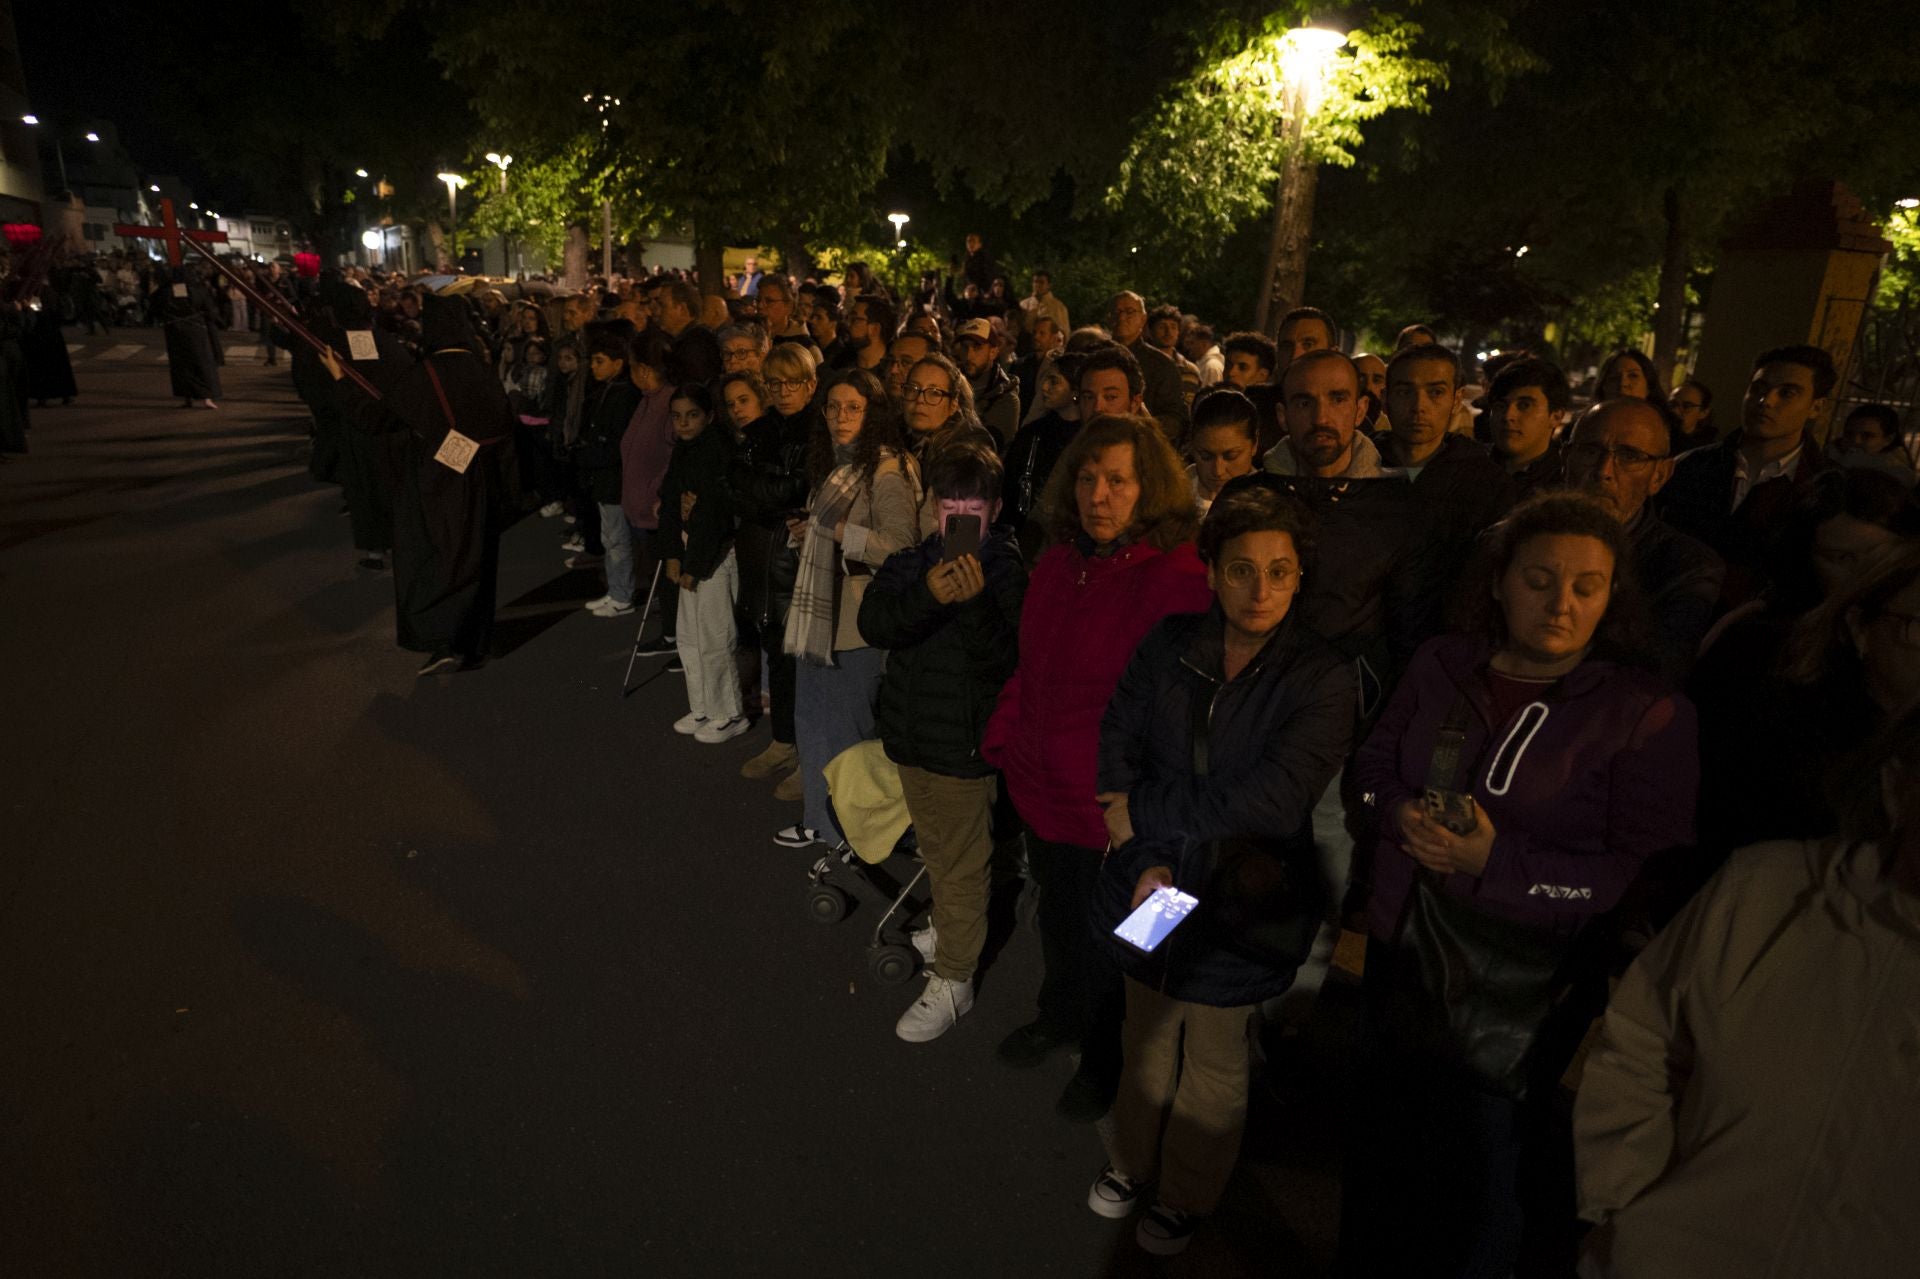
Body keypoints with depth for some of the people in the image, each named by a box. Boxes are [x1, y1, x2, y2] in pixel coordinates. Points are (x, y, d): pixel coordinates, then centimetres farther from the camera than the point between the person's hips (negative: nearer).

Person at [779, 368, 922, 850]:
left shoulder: (887, 470, -15)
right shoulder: (833, 466, 12)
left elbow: (902, 547, -22)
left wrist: (842, 533, -23)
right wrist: (809, 533, 9)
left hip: (859, 624, -9)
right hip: (820, 615, 9)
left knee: (851, 727, 4)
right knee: (814, 719, 16)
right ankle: (821, 819, 32)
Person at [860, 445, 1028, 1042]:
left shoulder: (1007, 570, -15)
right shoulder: (911, 561, -1)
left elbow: (1005, 662, -23)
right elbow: (873, 624, -17)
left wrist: (975, 603, -38)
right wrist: (926, 596, -34)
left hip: (964, 742, -6)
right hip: (912, 731, 6)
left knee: (964, 863, 6)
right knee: (935, 848, 26)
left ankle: (953, 980, 22)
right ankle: (949, 930, 50)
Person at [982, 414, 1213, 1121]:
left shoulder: (1178, 580, -23)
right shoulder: (1060, 561, 2)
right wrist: (1001, 736, 7)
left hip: (1112, 812, -6)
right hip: (1041, 790, 7)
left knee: (1105, 941, 17)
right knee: (1058, 918, 28)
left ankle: (1106, 1062, 44)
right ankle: (1060, 1017, 56)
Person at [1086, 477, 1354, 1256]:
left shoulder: (1320, 681, -17)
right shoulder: (1167, 646, -6)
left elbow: (1271, 802, -25)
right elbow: (1116, 753, -7)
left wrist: (1145, 811, -18)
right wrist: (1153, 862, -17)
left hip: (1240, 913, -2)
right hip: (1148, 892, 3)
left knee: (1213, 1065, 18)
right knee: (1146, 1039, 23)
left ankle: (1187, 1196, 45)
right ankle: (1132, 1159, 51)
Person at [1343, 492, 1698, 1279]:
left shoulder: (1647, 715, -15)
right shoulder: (1443, 666, -2)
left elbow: (1650, 875, -18)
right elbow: (1376, 758, 9)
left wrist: (1498, 862, -27)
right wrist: (1401, 812, -12)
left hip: (1518, 997, -4)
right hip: (1403, 950, 4)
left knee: (1480, 1178, 16)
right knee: (1384, 1147, 23)